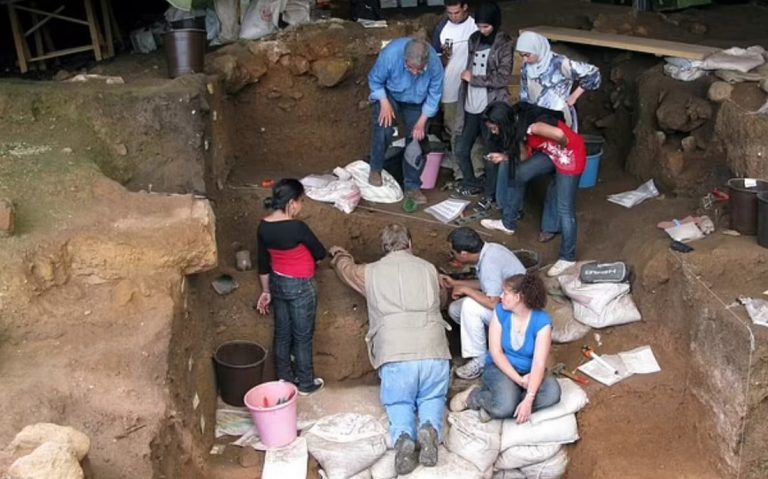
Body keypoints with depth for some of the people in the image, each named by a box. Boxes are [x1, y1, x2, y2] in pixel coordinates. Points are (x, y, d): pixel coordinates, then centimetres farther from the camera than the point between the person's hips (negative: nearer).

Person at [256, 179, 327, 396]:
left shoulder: (264, 226, -6)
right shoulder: (297, 227, -27)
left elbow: (263, 262, 4)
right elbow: (320, 253, -13)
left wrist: (266, 291, 15)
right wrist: (306, 253, 11)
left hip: (278, 283, 7)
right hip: (300, 286, -7)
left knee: (282, 333, 20)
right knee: (302, 337, 9)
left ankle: (284, 377, 35)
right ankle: (306, 383, 24)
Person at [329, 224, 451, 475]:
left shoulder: (370, 272, 16)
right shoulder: (428, 269, 18)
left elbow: (346, 267, 40)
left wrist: (338, 253, 64)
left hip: (395, 356, -1)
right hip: (434, 353, 1)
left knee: (399, 403, 21)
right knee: (432, 398, 24)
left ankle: (404, 438, -11)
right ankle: (429, 429, -9)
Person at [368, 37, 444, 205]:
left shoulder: (435, 63, -33)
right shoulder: (390, 54, -38)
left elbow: (434, 94, -16)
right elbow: (375, 80, -18)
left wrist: (422, 121, -16)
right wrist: (384, 103, -27)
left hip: (416, 102, 2)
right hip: (389, 95, -2)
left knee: (417, 139, -1)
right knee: (384, 129, -22)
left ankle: (412, 186, 13)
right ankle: (375, 169, 3)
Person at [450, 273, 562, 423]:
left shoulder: (542, 321, -15)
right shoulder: (500, 311, -8)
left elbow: (539, 363, -22)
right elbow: (496, 352, -10)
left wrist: (528, 400, -33)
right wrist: (519, 380, -21)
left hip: (528, 372, 2)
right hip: (501, 369, -1)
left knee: (552, 393, -32)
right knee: (505, 406, -33)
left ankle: (492, 403, -20)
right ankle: (473, 395, -2)